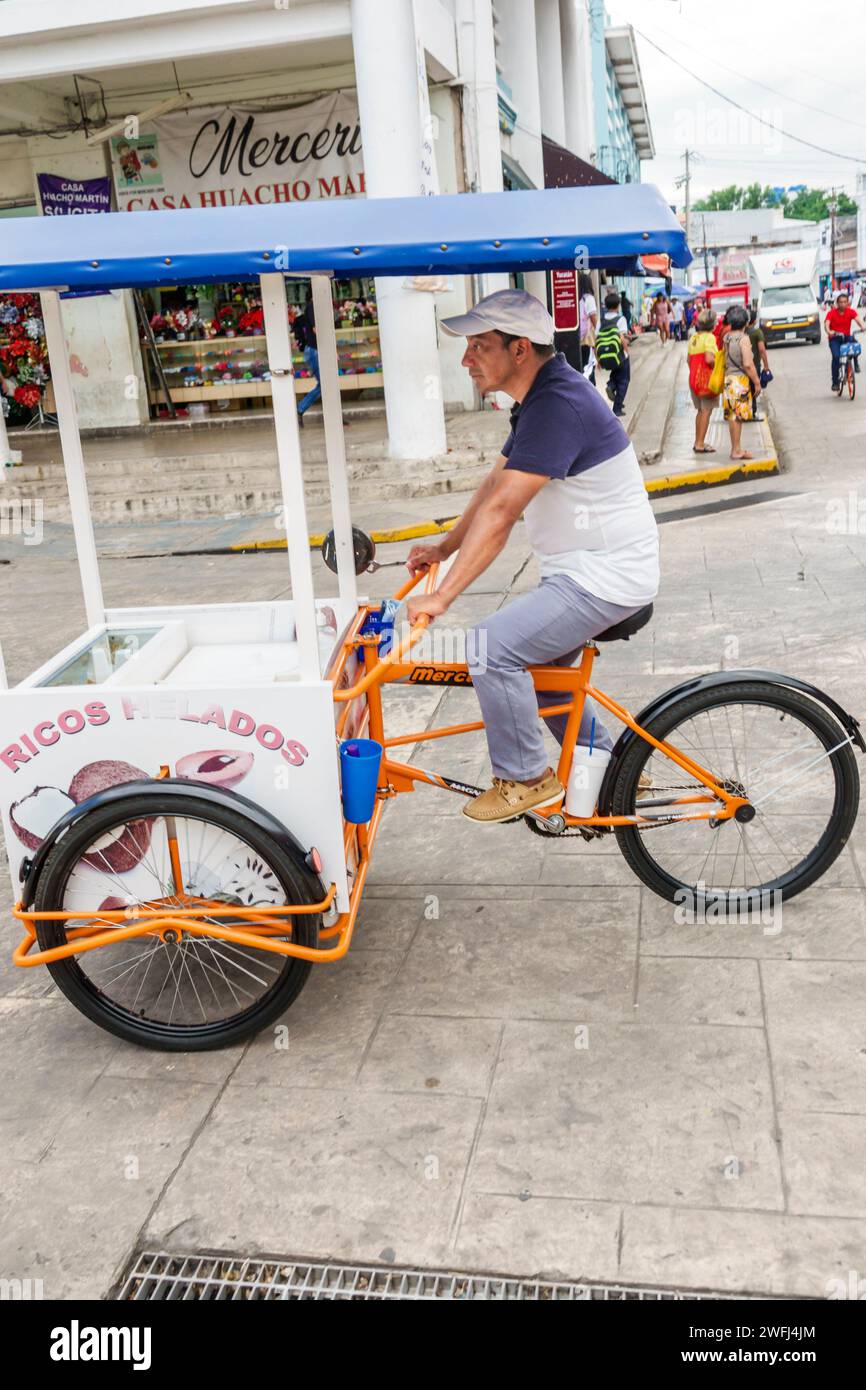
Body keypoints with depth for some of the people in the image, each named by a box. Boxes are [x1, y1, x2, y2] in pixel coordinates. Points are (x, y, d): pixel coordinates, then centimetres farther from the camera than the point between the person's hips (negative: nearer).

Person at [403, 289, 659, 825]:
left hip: (608, 575, -11)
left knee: (491, 647, -19)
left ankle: (526, 778, -1)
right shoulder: (539, 397, 9)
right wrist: (442, 549, 10)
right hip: (585, 566, 11)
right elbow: (493, 489, 15)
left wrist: (442, 596, -29)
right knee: (537, 666, 19)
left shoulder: (558, 405, -25)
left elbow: (500, 512, -29)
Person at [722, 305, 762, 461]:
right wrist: (757, 382, -12)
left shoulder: (726, 337, 7)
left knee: (733, 415, 11)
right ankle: (736, 450, 0)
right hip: (740, 379, -7)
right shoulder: (743, 338, -14)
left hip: (728, 378, 7)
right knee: (737, 415, -3)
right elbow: (748, 364, -18)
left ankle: (736, 449, 18)